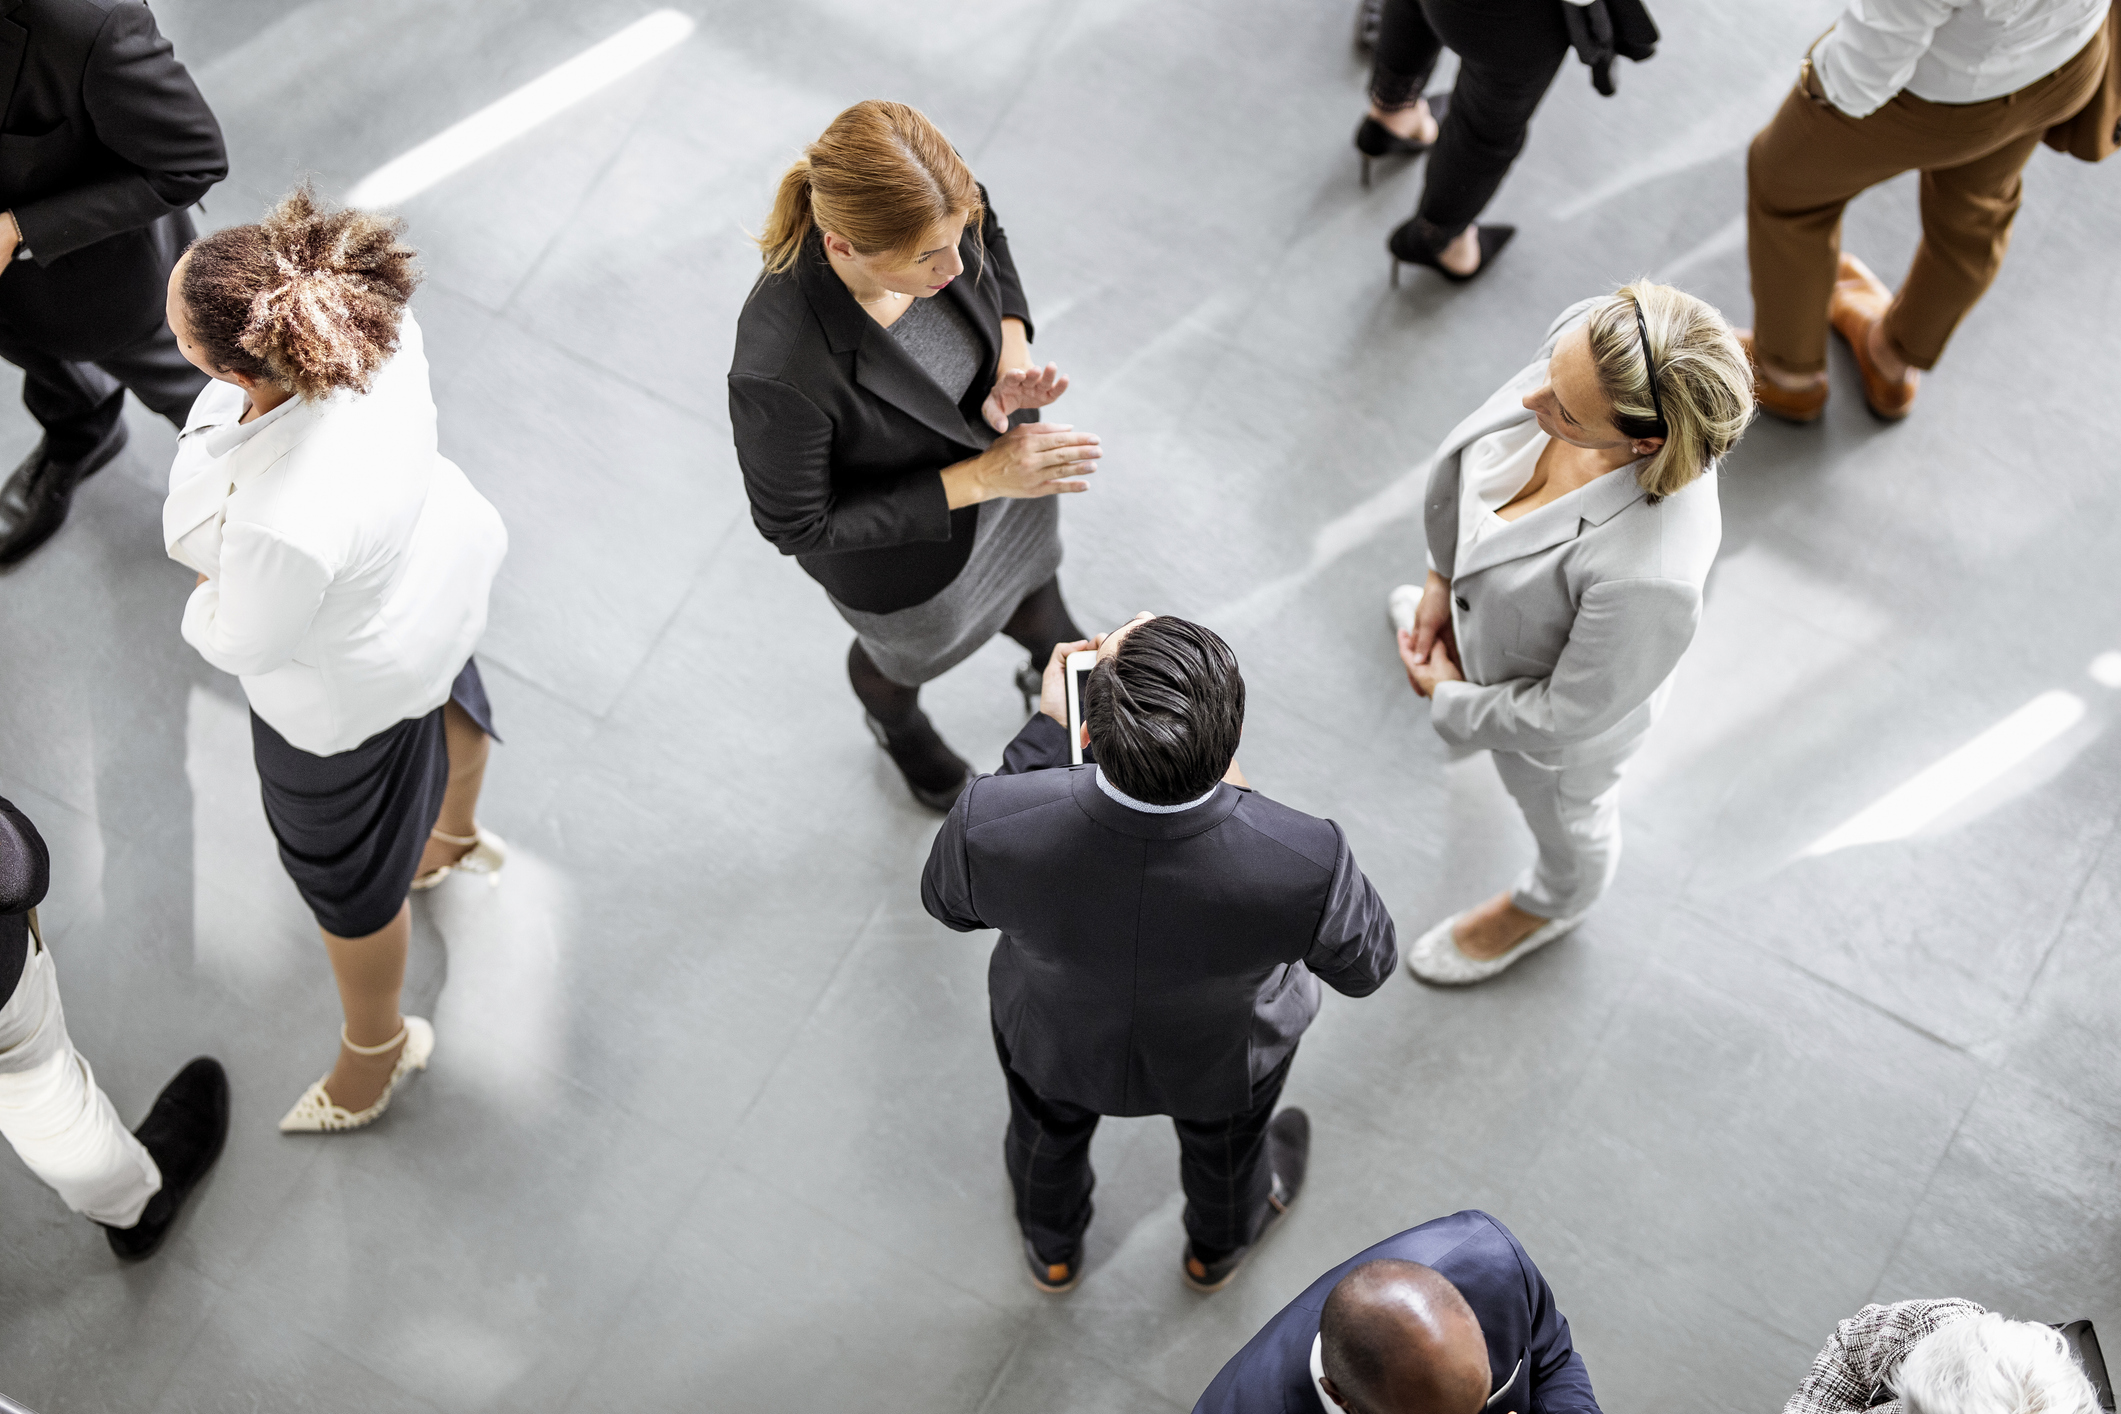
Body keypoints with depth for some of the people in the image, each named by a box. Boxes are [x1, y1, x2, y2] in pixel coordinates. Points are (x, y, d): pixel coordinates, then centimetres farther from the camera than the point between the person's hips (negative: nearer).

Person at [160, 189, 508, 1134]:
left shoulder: (283, 523, -49)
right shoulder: (373, 321, -31)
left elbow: (245, 644, -27)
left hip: (348, 686, -7)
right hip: (431, 564, 7)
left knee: (350, 878, 24)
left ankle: (375, 1053, 55)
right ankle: (456, 838, 77)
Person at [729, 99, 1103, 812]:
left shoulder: (936, 208, -31)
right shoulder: (779, 372, -46)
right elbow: (795, 526, -29)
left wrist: (1013, 359, -24)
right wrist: (983, 477, -31)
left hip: (1001, 451, 4)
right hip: (904, 551, -4)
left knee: (1031, 589, 36)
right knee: (912, 653, 31)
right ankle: (895, 724, 70)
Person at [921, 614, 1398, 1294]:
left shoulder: (988, 825, -42)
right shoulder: (1307, 863, -43)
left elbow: (950, 902, -16)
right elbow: (1365, 965, -18)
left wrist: (1046, 730, -15)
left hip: (1054, 1035, 1)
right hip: (1220, 1054, 0)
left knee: (1049, 1124, 37)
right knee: (1226, 1138, 37)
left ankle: (1052, 1248, 69)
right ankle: (1217, 1248, 70)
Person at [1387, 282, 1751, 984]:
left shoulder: (1650, 574, -50)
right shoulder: (1589, 334, -34)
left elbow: (1566, 715, -30)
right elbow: (1473, 452, -10)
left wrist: (1450, 702, -12)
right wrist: (1442, 577, 1)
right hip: (1495, 584, 5)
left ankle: (1551, 906, 67)